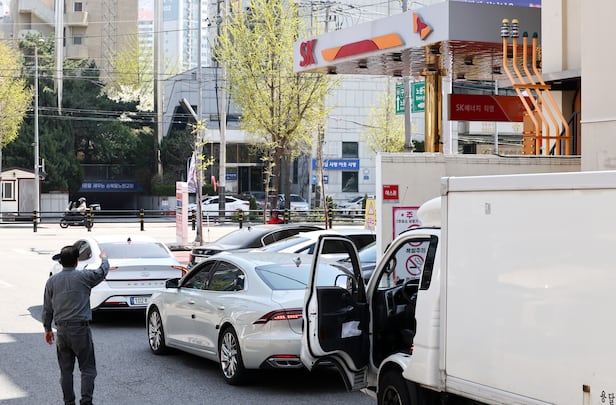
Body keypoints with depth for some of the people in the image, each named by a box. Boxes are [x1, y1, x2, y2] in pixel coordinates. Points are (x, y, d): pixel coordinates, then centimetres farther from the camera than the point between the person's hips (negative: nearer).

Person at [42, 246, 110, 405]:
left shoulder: (52, 281, 3)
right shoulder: (83, 277, -7)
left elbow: (47, 308, 9)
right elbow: (102, 272, 12)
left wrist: (47, 329, 20)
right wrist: (104, 259, 33)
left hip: (62, 329, 4)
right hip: (80, 329, -4)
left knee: (65, 370, 11)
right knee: (87, 369, 1)